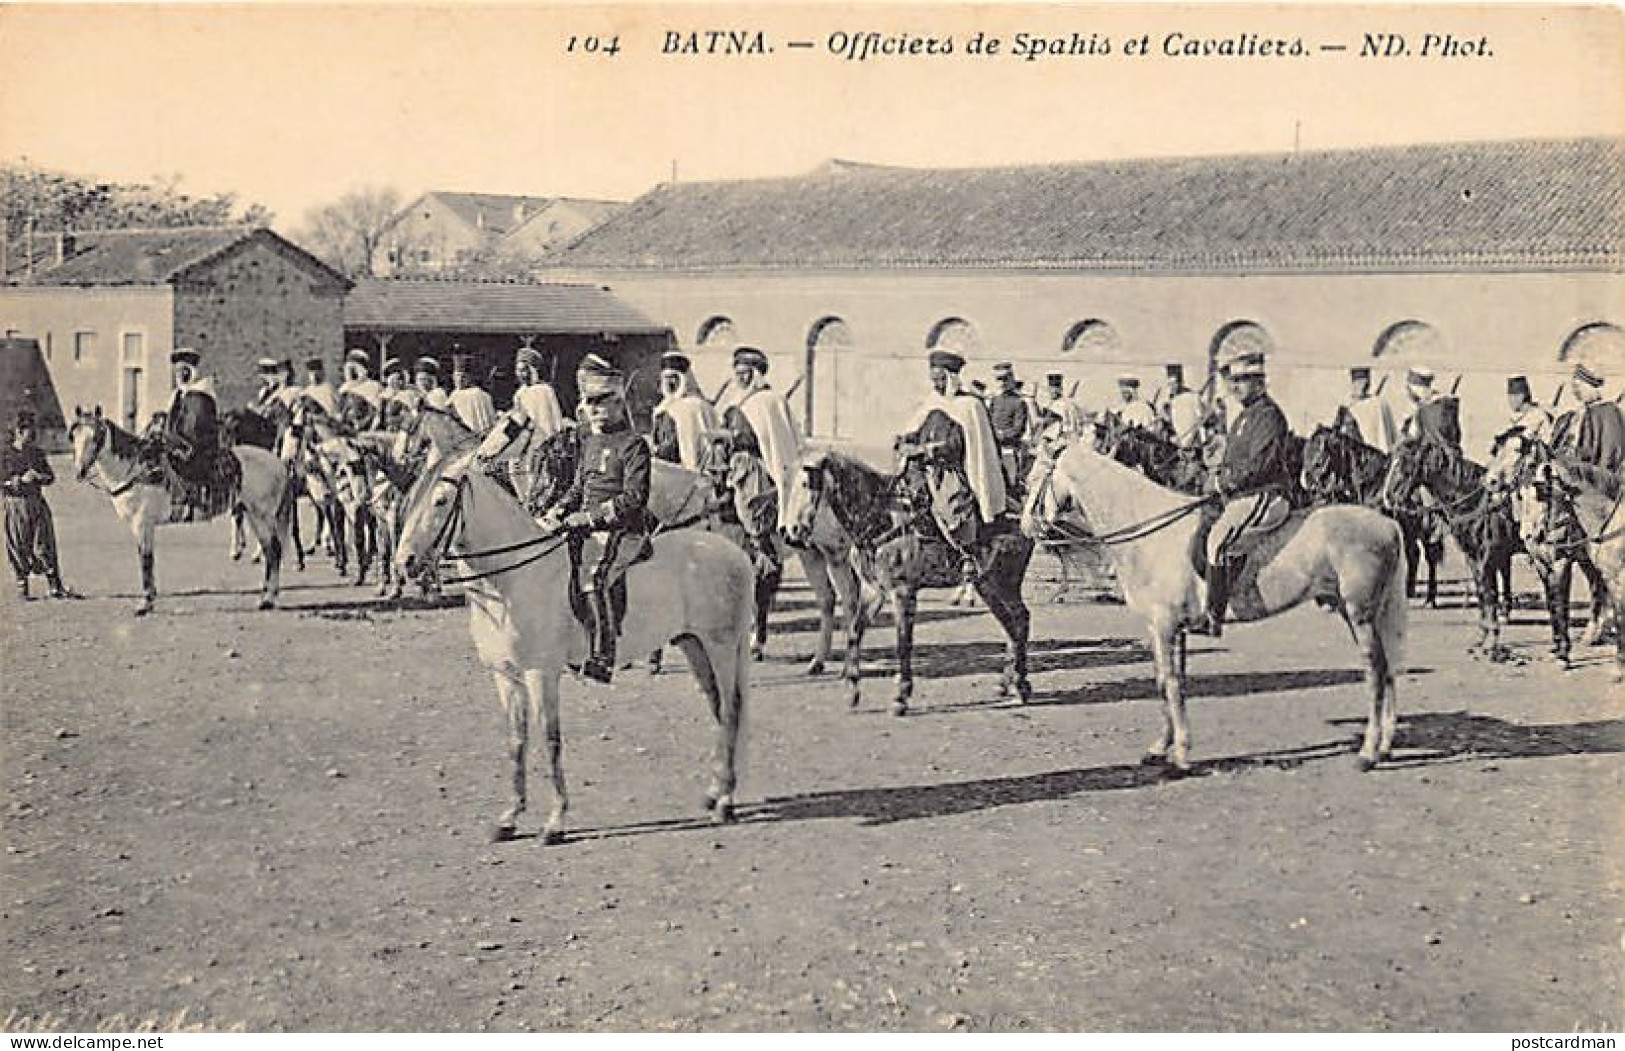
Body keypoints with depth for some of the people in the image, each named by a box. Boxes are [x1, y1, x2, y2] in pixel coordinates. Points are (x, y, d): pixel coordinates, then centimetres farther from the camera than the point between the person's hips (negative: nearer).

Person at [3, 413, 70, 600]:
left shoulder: (36, 453, 8)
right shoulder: (6, 455, -3)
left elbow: (50, 477, 10)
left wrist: (39, 477, -10)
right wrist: (21, 480, -19)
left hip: (37, 503, 3)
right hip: (16, 506, -3)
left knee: (44, 546, 2)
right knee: (19, 548, 3)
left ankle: (55, 587, 5)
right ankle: (22, 587, 14)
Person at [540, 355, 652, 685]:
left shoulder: (634, 444, -7)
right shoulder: (589, 441, 18)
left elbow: (634, 498, -15)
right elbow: (578, 488, 23)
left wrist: (590, 516, -20)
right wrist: (555, 514, 5)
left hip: (623, 531, -9)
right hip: (587, 529, 9)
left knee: (592, 575, -31)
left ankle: (603, 657, -30)